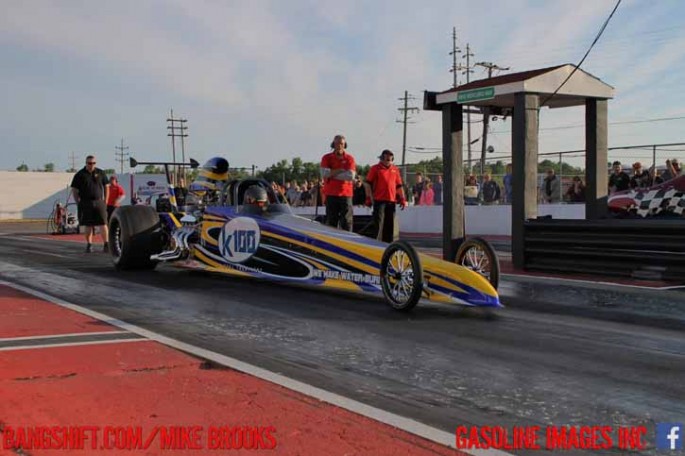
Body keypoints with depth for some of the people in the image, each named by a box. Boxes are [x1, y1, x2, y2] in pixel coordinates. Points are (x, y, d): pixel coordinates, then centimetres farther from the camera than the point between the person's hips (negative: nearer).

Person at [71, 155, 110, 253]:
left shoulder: (100, 173, 8)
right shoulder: (80, 175, 3)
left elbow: (106, 187, 12)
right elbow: (74, 190, 5)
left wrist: (105, 201, 5)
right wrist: (79, 203, -2)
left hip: (99, 202, 1)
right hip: (86, 203, -1)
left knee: (103, 224, -6)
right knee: (88, 225, 3)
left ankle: (106, 244, -5)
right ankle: (89, 245, 10)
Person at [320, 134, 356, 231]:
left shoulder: (349, 159, 5)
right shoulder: (327, 158, 7)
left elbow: (351, 176, -9)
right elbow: (324, 173, -8)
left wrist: (332, 174, -6)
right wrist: (341, 170, -9)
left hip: (346, 194, -1)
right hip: (331, 194, 1)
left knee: (347, 221, -2)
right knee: (331, 222, 3)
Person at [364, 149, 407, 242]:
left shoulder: (395, 170, 15)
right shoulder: (375, 168, 4)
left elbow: (399, 186, 19)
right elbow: (367, 183, 1)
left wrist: (403, 199, 11)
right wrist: (369, 197, -6)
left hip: (392, 201, 4)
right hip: (379, 200, -4)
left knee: (390, 224, 6)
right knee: (379, 222, -6)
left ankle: (389, 243, 13)